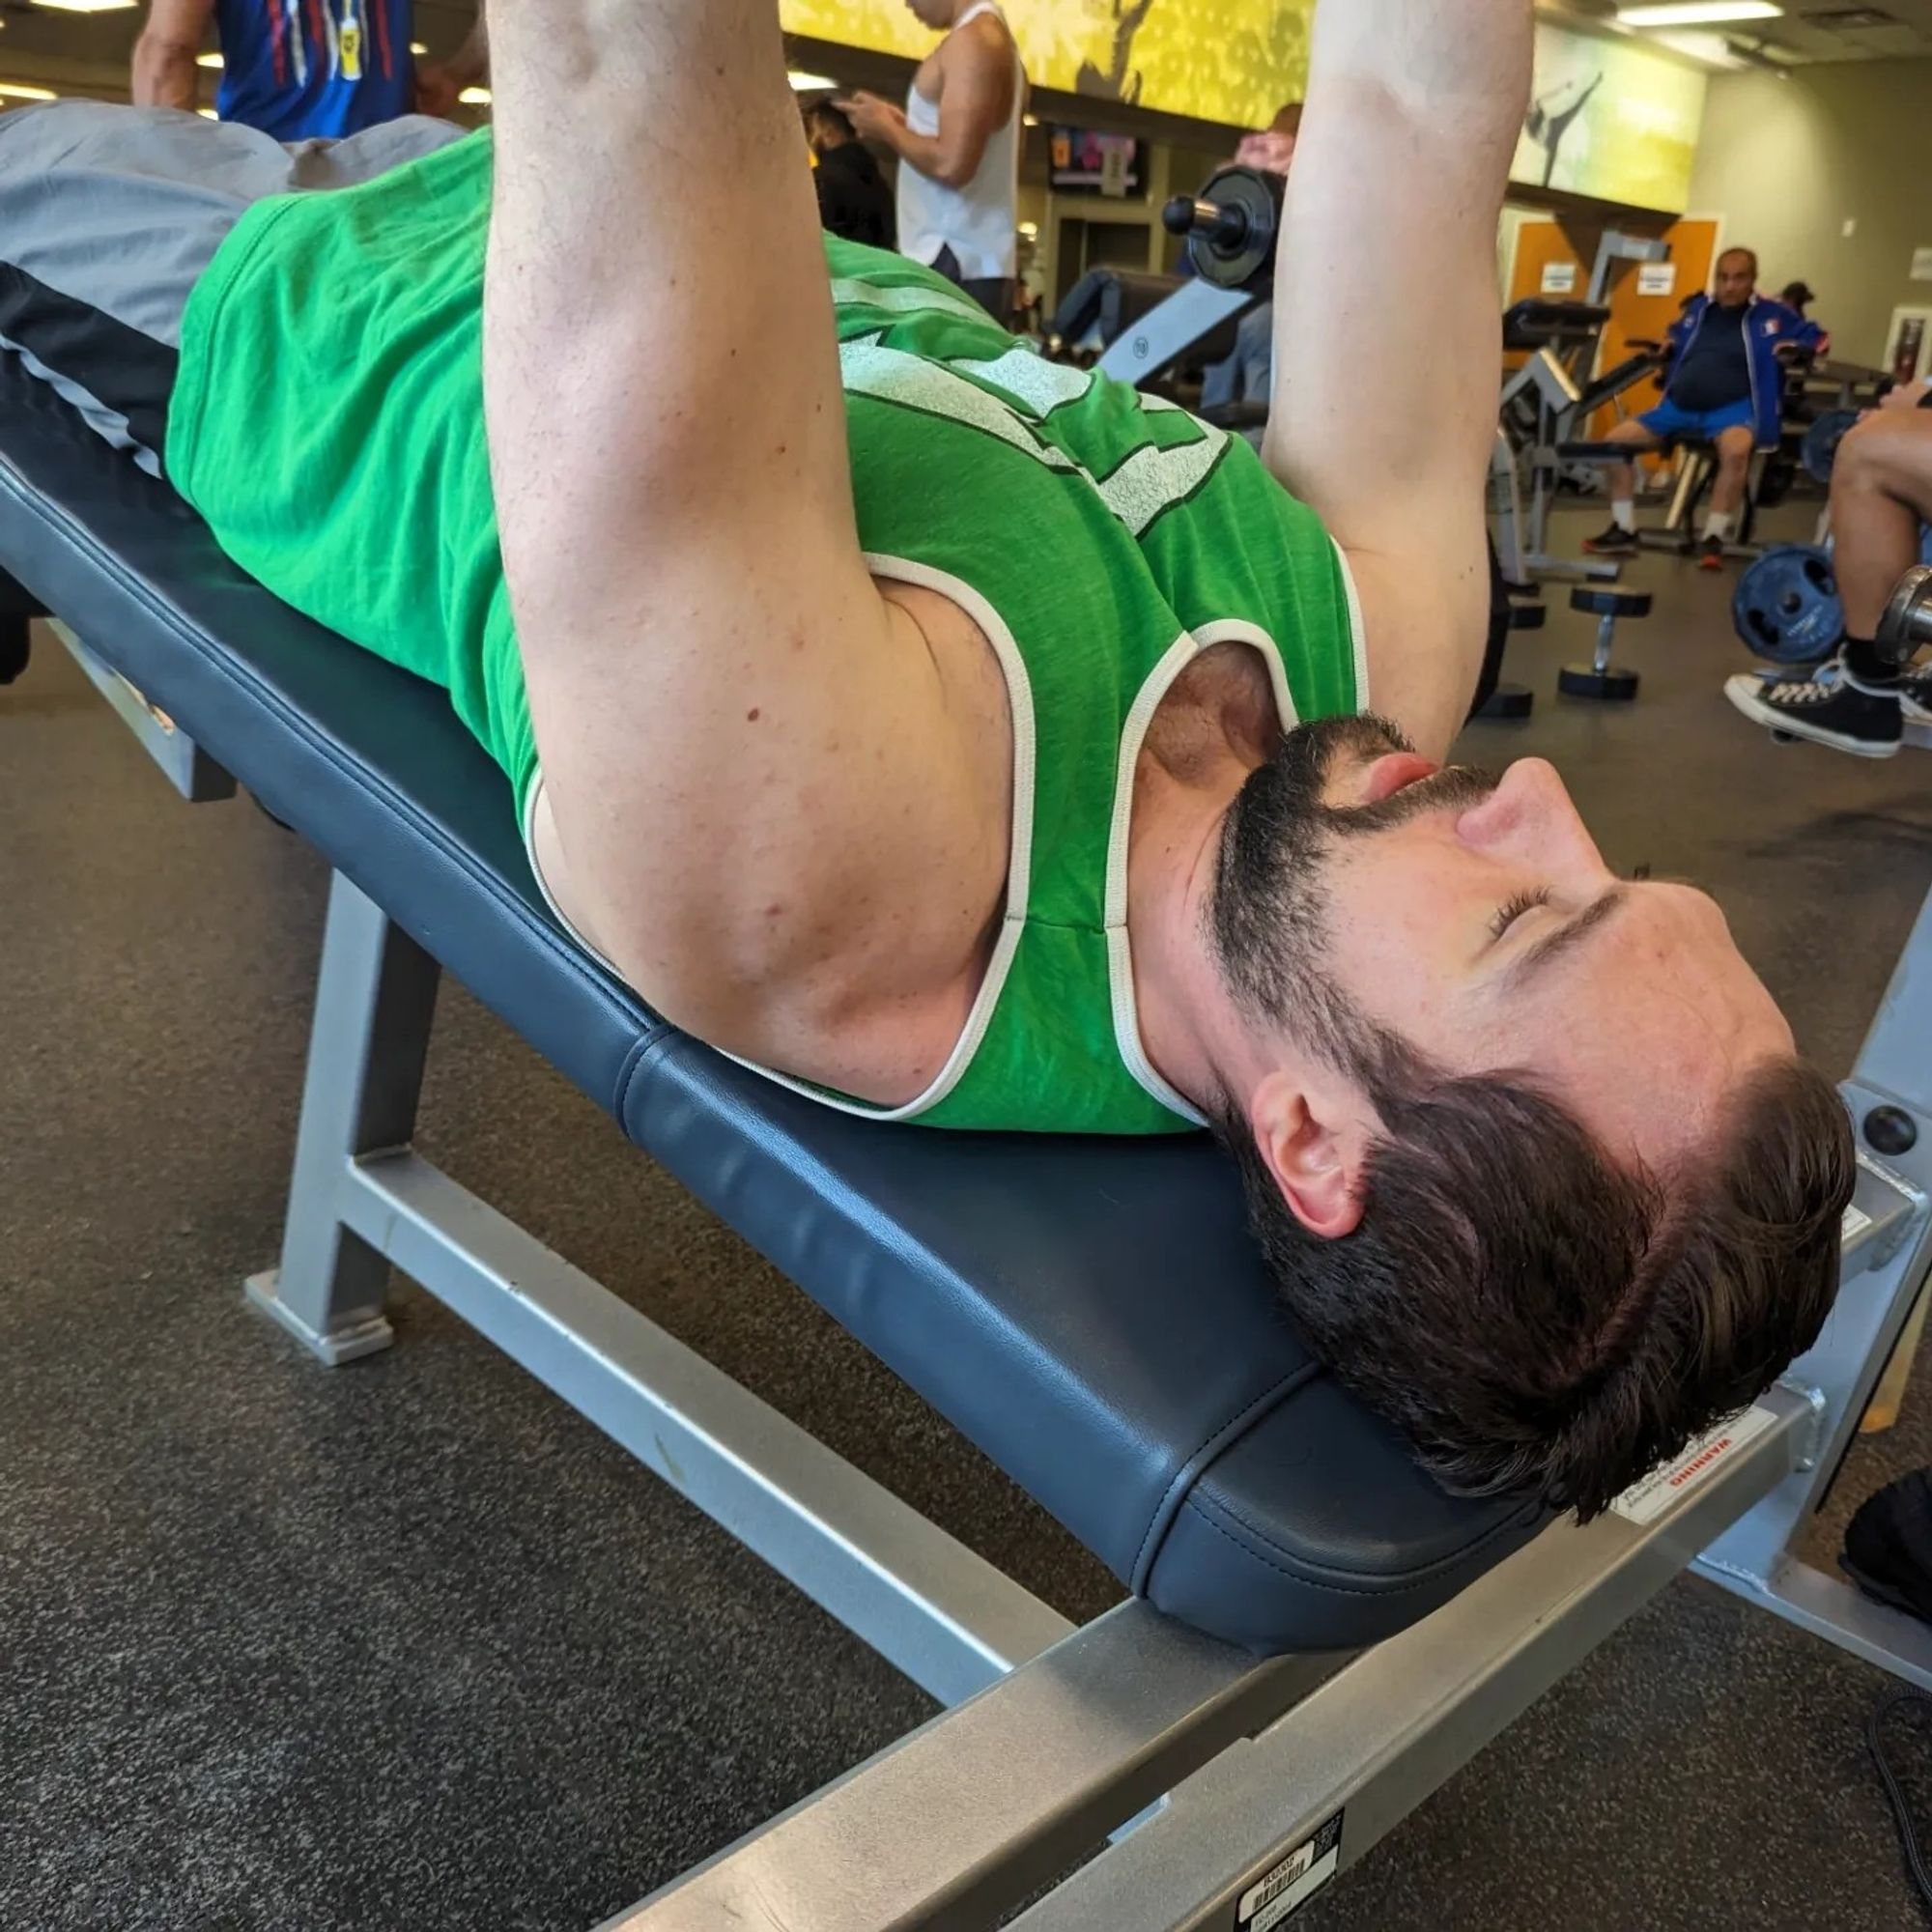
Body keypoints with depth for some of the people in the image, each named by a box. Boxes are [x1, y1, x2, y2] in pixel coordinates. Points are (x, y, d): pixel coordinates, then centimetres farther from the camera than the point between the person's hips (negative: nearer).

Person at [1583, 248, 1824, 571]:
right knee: (1615, 440, -8)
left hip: (1733, 407, -5)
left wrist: (1792, 348, -6)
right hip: (1680, 406, 5)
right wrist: (1666, 346, 15)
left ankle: (1713, 539, -28)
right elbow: (1676, 338, 37)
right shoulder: (1697, 309, 17)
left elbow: (1816, 336, 14)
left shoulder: (1771, 315, 6)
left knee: (1736, 450, -39)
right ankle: (1624, 531, 0)